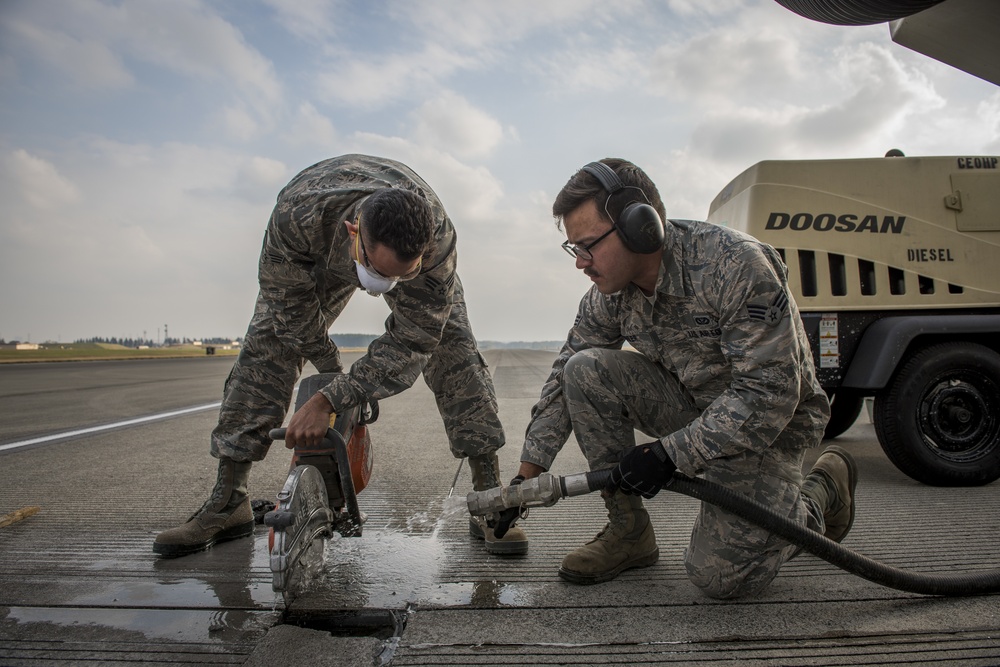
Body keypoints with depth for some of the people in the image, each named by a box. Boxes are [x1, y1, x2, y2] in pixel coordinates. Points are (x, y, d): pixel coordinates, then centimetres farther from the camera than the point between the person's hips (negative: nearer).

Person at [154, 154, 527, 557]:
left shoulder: (438, 238, -42)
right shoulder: (297, 211, -42)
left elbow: (410, 343, -35)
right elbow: (289, 302, -23)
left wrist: (328, 400, -36)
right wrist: (333, 372, -14)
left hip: (414, 253, -1)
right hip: (320, 256, 1)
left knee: (453, 349, -20)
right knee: (265, 346, -12)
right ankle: (229, 502, -1)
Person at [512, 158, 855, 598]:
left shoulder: (737, 265, -29)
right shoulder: (609, 295, -10)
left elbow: (770, 394, -30)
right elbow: (564, 381, -2)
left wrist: (668, 453, -30)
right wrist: (525, 478, -4)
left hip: (769, 423, -5)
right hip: (690, 403, 5)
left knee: (717, 575, -15)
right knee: (586, 371, -19)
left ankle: (823, 489, 14)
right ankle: (629, 532, -6)